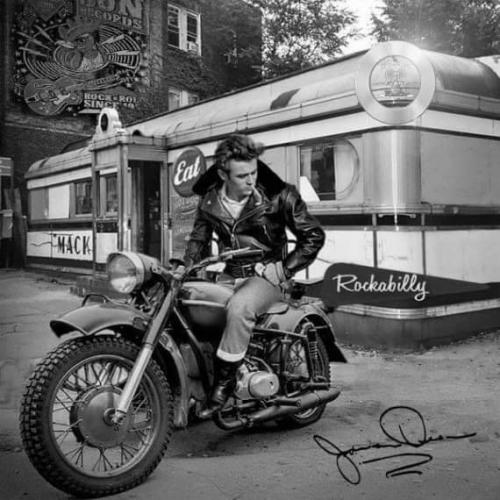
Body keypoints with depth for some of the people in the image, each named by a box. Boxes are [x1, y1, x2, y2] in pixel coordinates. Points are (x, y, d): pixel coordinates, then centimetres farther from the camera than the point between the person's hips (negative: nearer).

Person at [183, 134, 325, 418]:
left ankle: (225, 379, -21)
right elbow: (199, 239, 17)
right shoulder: (209, 200, 2)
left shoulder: (278, 195, -11)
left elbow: (314, 236, -4)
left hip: (265, 274, -5)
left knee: (239, 307, -36)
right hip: (228, 276, 5)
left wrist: (284, 271, -10)